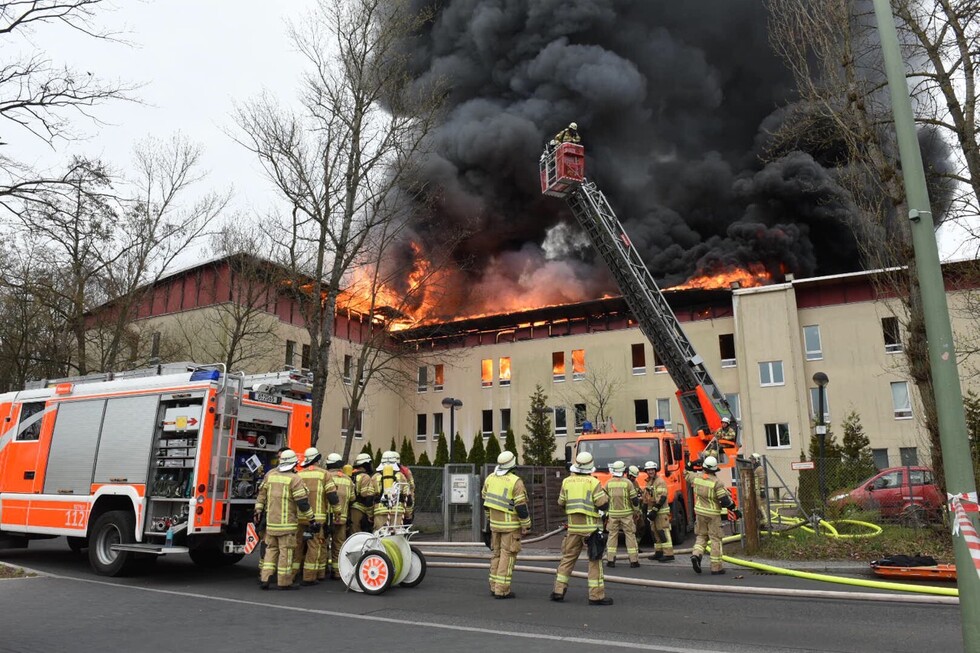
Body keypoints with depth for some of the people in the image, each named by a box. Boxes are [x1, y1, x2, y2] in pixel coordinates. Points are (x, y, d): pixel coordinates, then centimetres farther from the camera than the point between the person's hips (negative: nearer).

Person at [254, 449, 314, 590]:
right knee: (286, 550, 1)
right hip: (287, 522, -6)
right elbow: (302, 502, -12)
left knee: (271, 549, 15)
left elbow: (261, 494, 13)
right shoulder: (294, 479, -11)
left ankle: (265, 579, 12)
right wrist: (311, 519, -5)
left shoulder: (270, 474, 7)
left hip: (271, 521, 6)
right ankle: (284, 582, 6)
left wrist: (258, 511, 21)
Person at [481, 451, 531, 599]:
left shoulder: (490, 478, 3)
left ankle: (494, 587, 22)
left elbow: (485, 500, 12)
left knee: (496, 554, 17)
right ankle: (501, 590, 0)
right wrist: (526, 525, -8)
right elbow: (521, 506, -16)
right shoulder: (515, 481, -16)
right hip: (511, 525, -6)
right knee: (507, 555, -1)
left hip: (494, 523, 6)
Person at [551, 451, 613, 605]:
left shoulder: (567, 481, 2)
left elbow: (561, 503, 9)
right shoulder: (593, 482, -10)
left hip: (573, 525, 4)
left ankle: (558, 591, 16)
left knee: (568, 557, 14)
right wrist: (606, 495, 7)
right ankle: (596, 595, 5)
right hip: (591, 526, -4)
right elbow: (602, 504, -13)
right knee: (595, 561, 3)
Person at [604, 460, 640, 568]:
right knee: (630, 535, 6)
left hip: (613, 514, 2)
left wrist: (605, 512, 20)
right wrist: (636, 510, 11)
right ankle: (634, 560, 7)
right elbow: (634, 499, -6)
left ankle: (610, 560, 7)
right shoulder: (627, 482, -8)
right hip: (626, 513, -2)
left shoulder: (608, 483, -1)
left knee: (612, 535, 8)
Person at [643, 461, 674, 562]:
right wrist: (648, 511, 22)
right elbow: (647, 497, 25)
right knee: (655, 532, 12)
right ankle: (659, 552, 19)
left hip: (661, 511, -9)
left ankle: (668, 554, -11)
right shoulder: (649, 482, 17)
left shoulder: (660, 481, -12)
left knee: (663, 532, -11)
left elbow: (662, 498, -20)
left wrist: (654, 510, -22)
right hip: (652, 511, 9)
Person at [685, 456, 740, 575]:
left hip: (700, 512, 4)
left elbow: (686, 473, 19)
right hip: (713, 514, -4)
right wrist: (735, 510, -5)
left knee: (701, 535, 18)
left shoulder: (696, 477, -3)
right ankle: (716, 567, 6)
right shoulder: (716, 482, -16)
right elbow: (725, 499, -15)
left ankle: (696, 554, -5)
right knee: (716, 539, 4)